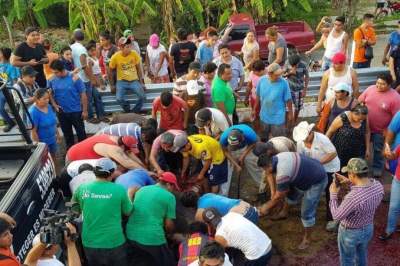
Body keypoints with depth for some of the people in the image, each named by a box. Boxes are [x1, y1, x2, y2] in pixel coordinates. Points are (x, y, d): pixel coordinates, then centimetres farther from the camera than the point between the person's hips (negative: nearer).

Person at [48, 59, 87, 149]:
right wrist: (54, 105, -7)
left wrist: (85, 110, -9)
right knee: (67, 133, 18)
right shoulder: (52, 80, -5)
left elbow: (83, 94, -10)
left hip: (76, 111, -3)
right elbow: (50, 93, 9)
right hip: (62, 112, 3)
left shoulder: (74, 78, -15)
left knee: (81, 132, 8)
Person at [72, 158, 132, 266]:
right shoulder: (119, 189, -16)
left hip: (90, 244, 2)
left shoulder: (82, 188, -9)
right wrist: (129, 195, 17)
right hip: (114, 244, -2)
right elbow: (128, 212, 0)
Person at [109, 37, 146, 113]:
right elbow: (111, 70, 1)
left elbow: (138, 69, 2)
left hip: (134, 81, 1)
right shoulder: (115, 57, -13)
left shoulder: (134, 54, -10)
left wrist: (141, 82, 2)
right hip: (122, 82, -1)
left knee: (142, 97, -19)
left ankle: (134, 112, 6)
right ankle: (128, 112, 5)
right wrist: (112, 84, 3)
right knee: (119, 99, -24)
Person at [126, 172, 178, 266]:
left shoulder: (141, 189, 13)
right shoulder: (169, 196, -3)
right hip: (153, 238, -6)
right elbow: (168, 225, -2)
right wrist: (169, 233, 20)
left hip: (132, 236, 6)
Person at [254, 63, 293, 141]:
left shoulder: (283, 83, -21)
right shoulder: (262, 80, -13)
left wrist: (290, 113, -2)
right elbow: (258, 96, 2)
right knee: (264, 138, 25)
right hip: (264, 116, 3)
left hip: (278, 118, -3)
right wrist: (255, 109, 9)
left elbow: (288, 100, -10)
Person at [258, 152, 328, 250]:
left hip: (317, 181, -9)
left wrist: (267, 208, -4)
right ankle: (284, 212, 50)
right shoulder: (276, 158, -11)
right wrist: (273, 192, 1)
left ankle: (307, 239, 18)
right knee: (290, 192, 24)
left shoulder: (282, 174, -35)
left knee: (307, 212, -2)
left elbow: (279, 197, -19)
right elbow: (270, 174, 10)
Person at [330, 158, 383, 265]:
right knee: (361, 256, 32)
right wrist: (349, 181, -1)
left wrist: (333, 195, -14)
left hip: (349, 233, -5)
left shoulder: (352, 197, -41)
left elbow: (337, 216, -24)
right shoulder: (378, 185, -21)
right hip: (368, 229, 6)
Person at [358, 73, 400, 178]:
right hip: (365, 126, 3)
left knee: (378, 149, 17)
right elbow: (359, 101, 3)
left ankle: (377, 167, 40)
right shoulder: (370, 89, -10)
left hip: (380, 130, -3)